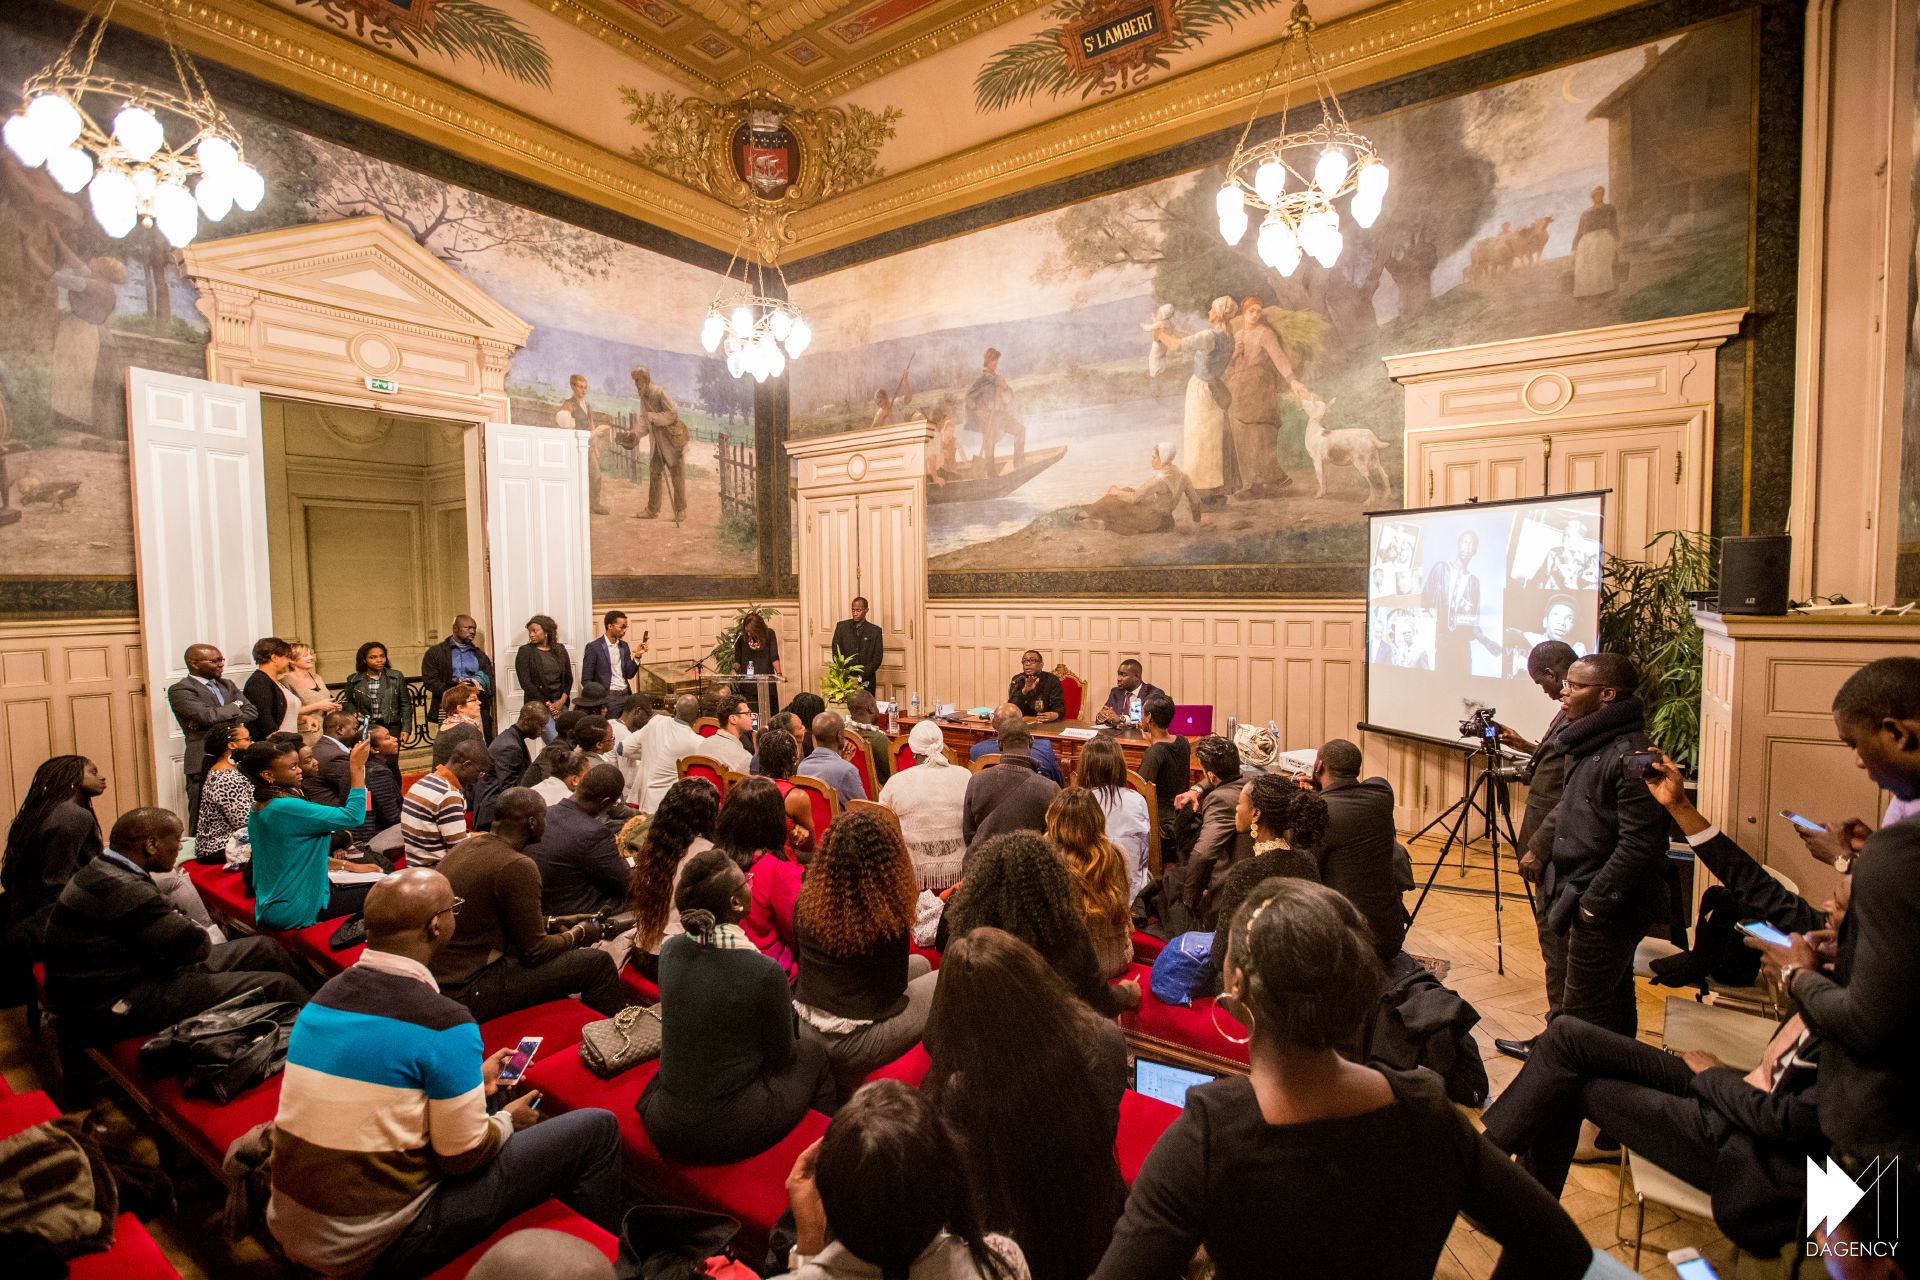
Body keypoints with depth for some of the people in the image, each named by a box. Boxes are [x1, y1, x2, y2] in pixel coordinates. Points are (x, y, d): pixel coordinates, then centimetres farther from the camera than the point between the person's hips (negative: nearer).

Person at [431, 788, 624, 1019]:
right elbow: (535, 951, -15)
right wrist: (578, 934, 3)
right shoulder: (517, 866, -22)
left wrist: (553, 922, 17)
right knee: (598, 963, -6)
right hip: (468, 992, -9)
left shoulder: (466, 845, 4)